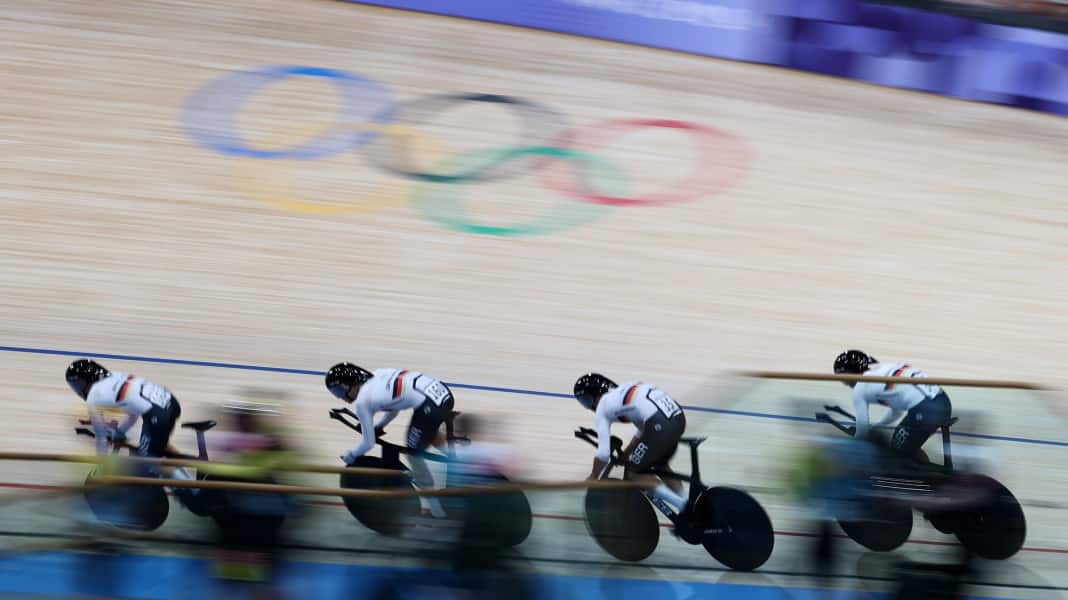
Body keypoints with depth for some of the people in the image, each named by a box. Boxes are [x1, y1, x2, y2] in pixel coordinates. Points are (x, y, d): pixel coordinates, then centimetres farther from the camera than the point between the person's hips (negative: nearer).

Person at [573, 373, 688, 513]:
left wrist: (593, 478, 19)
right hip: (678, 416, 8)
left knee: (634, 474, 9)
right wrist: (625, 455, 41)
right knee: (660, 465, 31)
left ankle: (681, 504, -2)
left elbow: (603, 453, 4)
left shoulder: (602, 407, 8)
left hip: (660, 424, -8)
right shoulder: (623, 392, 30)